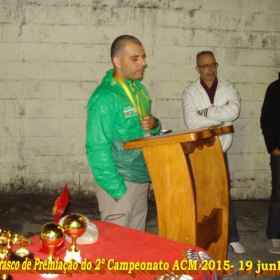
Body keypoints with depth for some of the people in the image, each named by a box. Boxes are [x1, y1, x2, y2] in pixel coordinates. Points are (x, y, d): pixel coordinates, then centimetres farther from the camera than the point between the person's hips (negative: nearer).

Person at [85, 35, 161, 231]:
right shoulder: (105, 98, -18)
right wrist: (117, 189, -19)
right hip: (120, 182, -8)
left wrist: (154, 125, -3)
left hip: (142, 178, 8)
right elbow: (97, 149, -19)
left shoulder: (138, 88, 8)